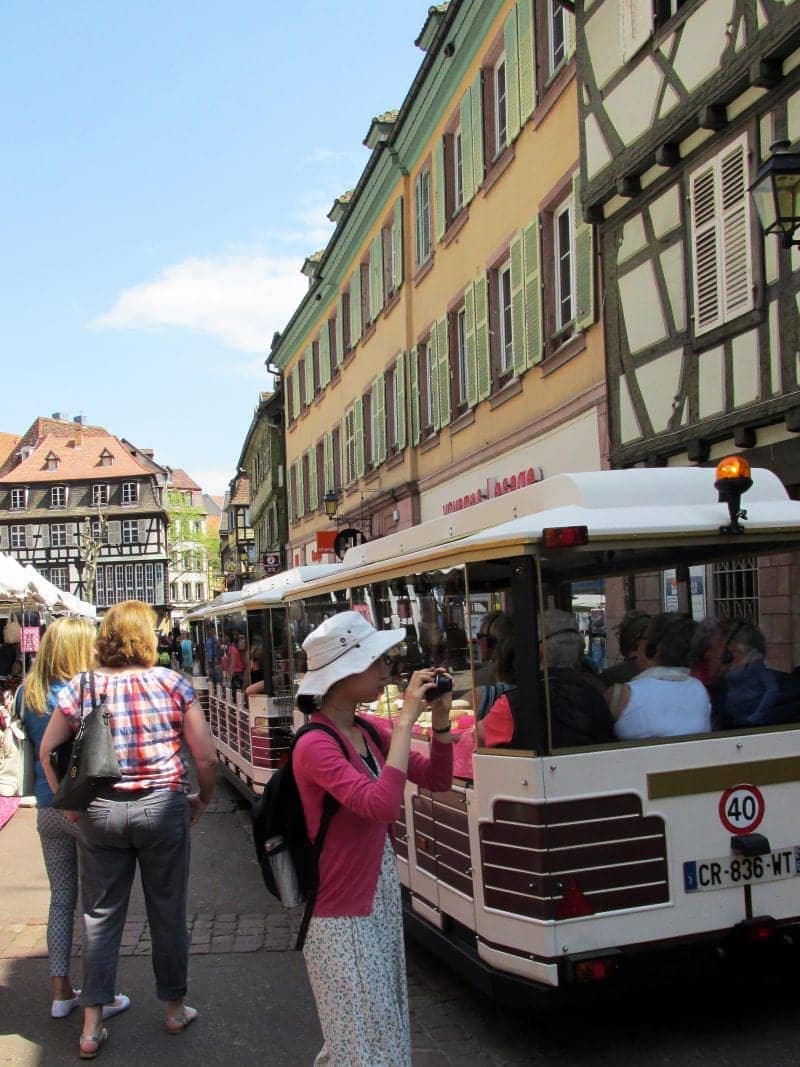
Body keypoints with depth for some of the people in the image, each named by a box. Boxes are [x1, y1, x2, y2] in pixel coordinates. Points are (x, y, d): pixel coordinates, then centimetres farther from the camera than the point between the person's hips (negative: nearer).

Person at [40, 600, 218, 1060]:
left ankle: (92, 1027, 18)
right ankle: (175, 1009, 29)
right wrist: (204, 799, 7)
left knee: (101, 915, 13)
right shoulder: (171, 683, -7)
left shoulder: (82, 687, -2)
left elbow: (47, 750, 0)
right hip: (162, 807, -1)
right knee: (168, 912, 13)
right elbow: (206, 756, -9)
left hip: (99, 811, 2)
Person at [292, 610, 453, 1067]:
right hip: (342, 918, -8)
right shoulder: (316, 746, -21)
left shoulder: (371, 733, 2)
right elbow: (382, 804, -34)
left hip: (383, 901, 8)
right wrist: (406, 720, -30)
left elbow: (437, 780, 8)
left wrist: (440, 719, -6)